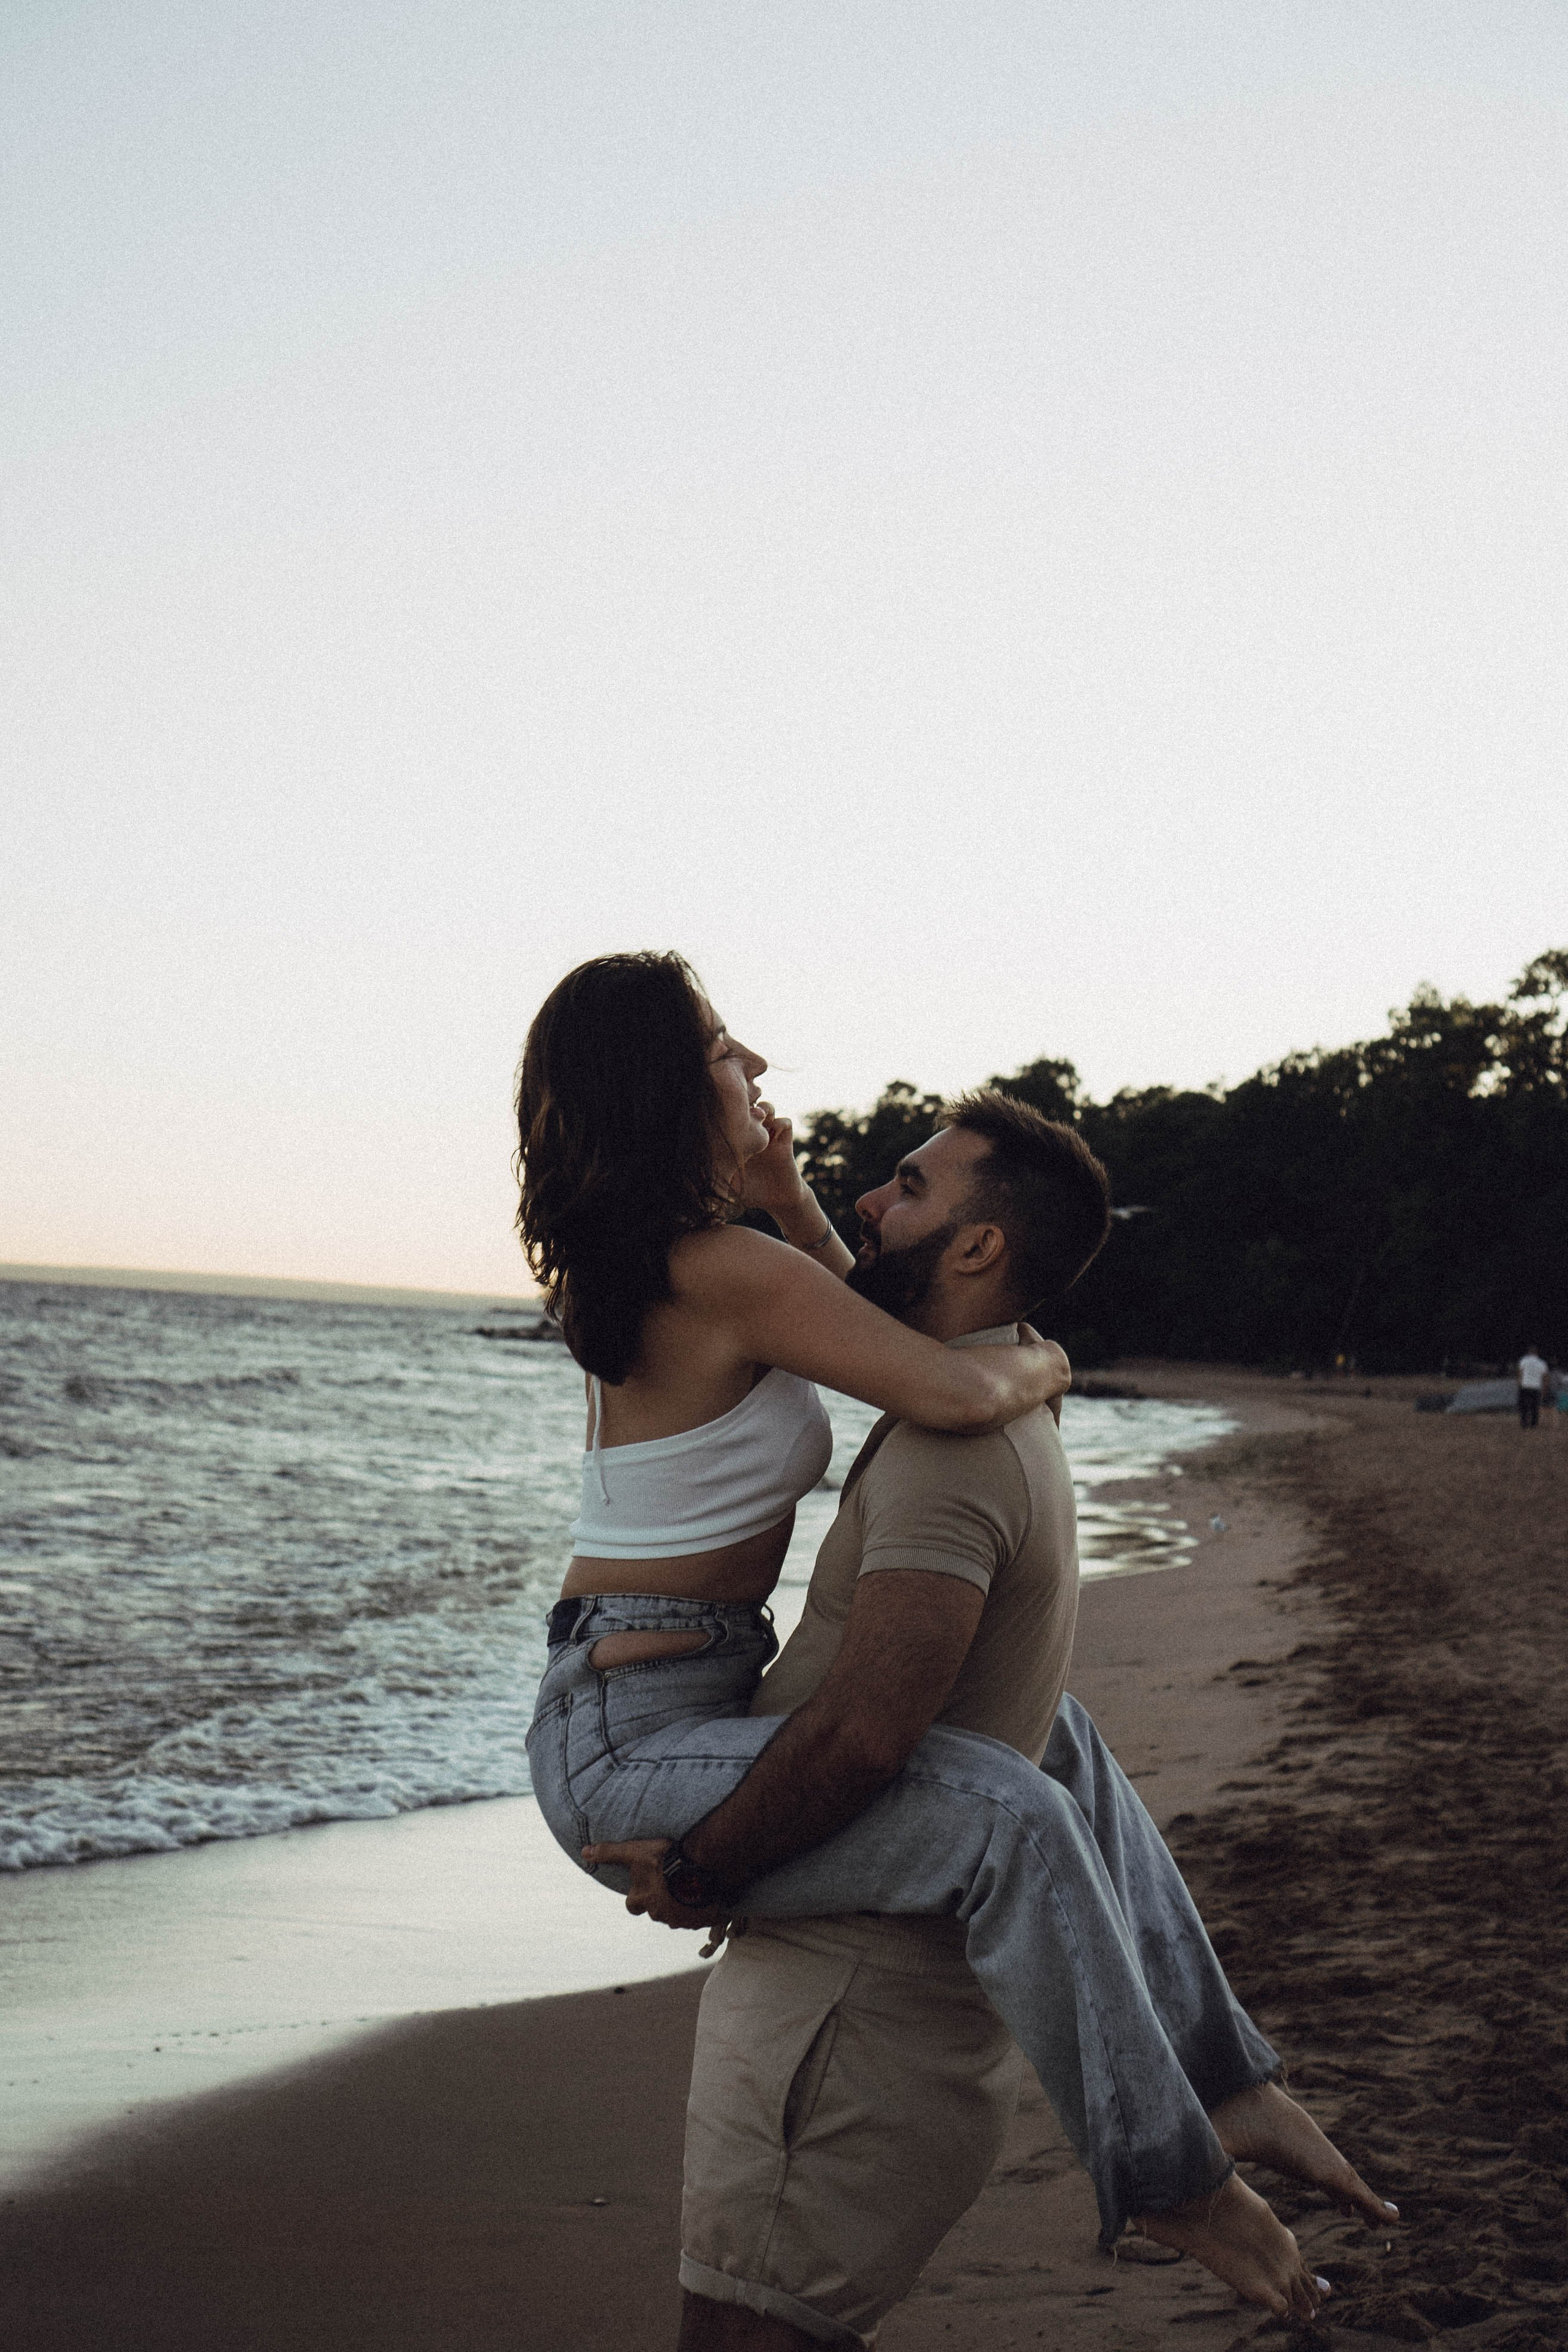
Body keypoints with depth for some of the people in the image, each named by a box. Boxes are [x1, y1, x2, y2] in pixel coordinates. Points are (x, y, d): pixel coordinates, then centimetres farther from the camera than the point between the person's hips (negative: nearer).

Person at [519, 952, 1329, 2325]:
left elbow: (867, 1331, 24)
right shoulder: (721, 1269, -19)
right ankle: (1159, 2171, -11)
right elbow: (954, 1392, -26)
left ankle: (1206, 2062, 22)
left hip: (683, 1713, 11)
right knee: (1012, 1820, -28)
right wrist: (1040, 1357, -4)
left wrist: (788, 1194, 8)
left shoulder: (651, 1260, 10)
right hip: (632, 1757, -11)